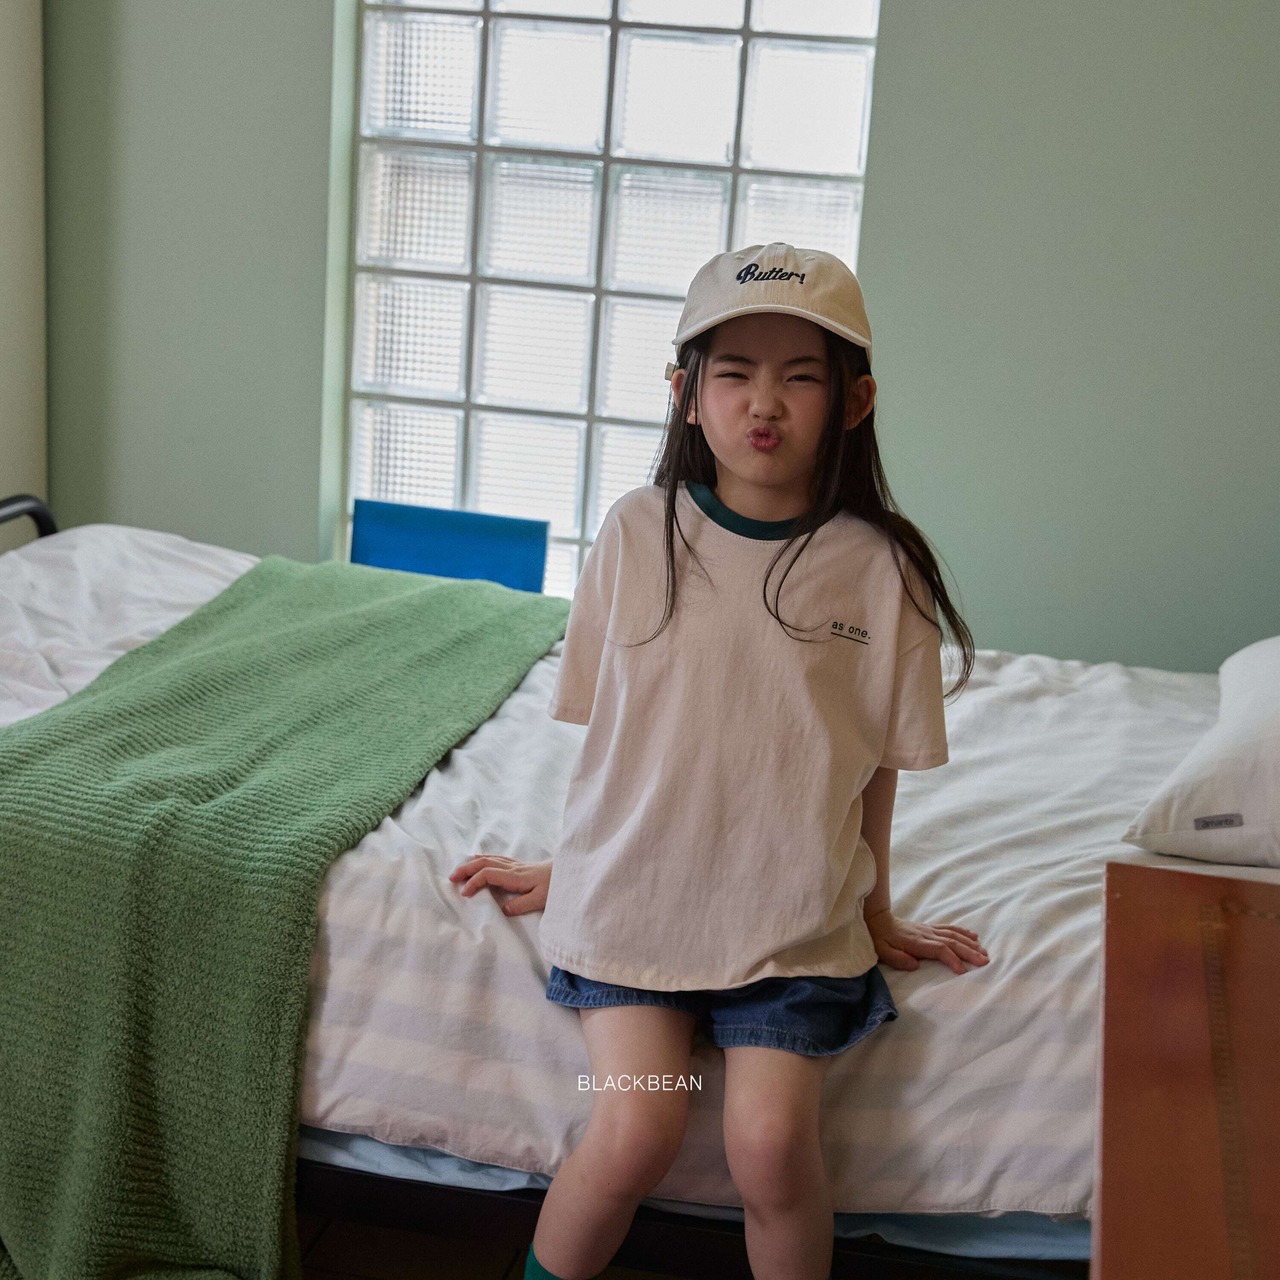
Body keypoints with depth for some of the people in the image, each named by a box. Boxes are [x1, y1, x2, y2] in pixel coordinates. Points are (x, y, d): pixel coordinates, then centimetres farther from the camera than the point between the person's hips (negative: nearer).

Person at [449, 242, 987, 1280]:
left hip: (794, 915, 0)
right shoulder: (639, 534, -4)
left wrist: (875, 915, 12)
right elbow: (608, 722, 6)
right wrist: (576, 864, 14)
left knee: (772, 1140, -14)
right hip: (633, 892, 1)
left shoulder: (879, 568, -6)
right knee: (635, 1134, -13)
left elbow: (876, 763, 3)